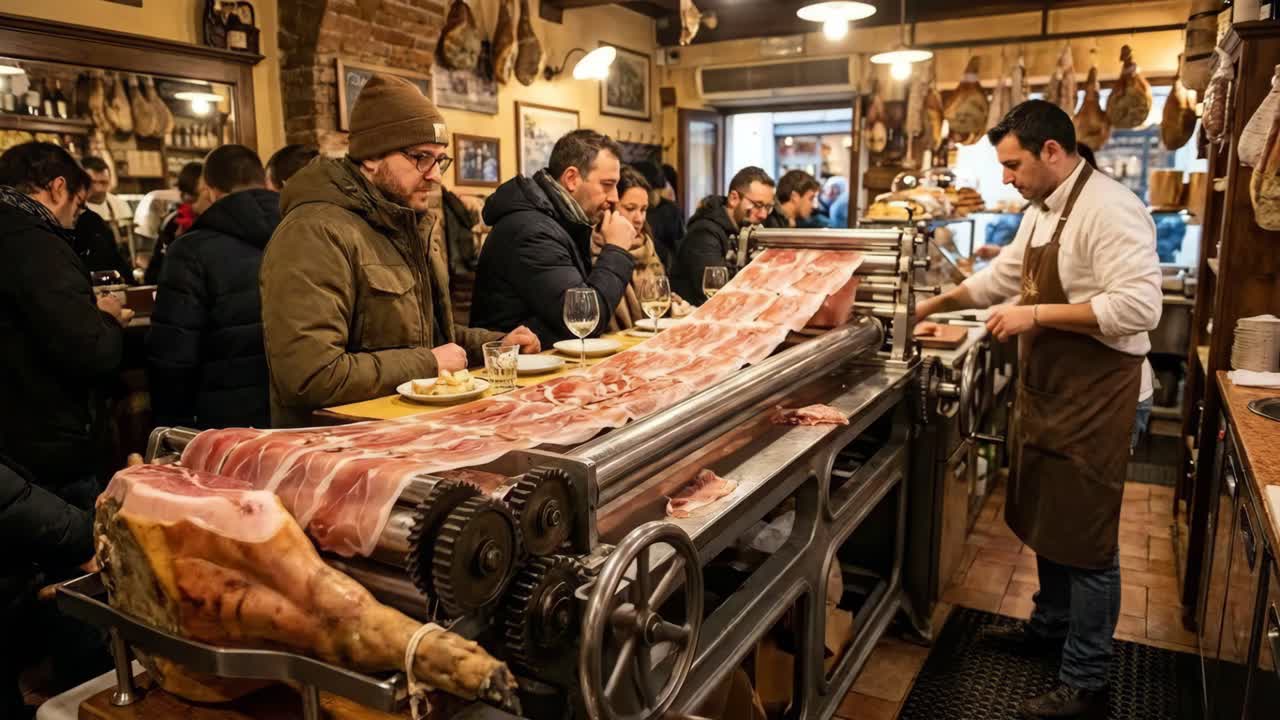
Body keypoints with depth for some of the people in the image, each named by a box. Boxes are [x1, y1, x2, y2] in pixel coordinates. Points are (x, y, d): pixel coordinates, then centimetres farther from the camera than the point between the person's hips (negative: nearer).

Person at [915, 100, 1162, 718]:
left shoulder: (1109, 209, -20)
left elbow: (1139, 305, -28)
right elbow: (1003, 275, 23)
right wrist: (936, 304, 21)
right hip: (1044, 390, 9)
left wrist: (1038, 314, -25)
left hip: (1093, 398, -9)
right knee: (1044, 519, 21)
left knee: (1085, 539, 2)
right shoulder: (1040, 211, 10)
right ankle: (1051, 625, 41)